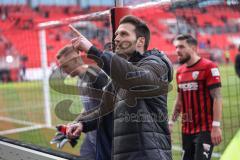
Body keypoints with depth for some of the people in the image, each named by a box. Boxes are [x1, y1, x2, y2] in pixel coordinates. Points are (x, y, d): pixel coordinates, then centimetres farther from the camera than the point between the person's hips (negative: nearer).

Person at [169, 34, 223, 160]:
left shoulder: (208, 67, -9)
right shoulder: (180, 71, 12)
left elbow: (217, 98, -13)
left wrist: (216, 126, -19)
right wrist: (171, 122, 15)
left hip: (205, 129, -7)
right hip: (186, 130, 7)